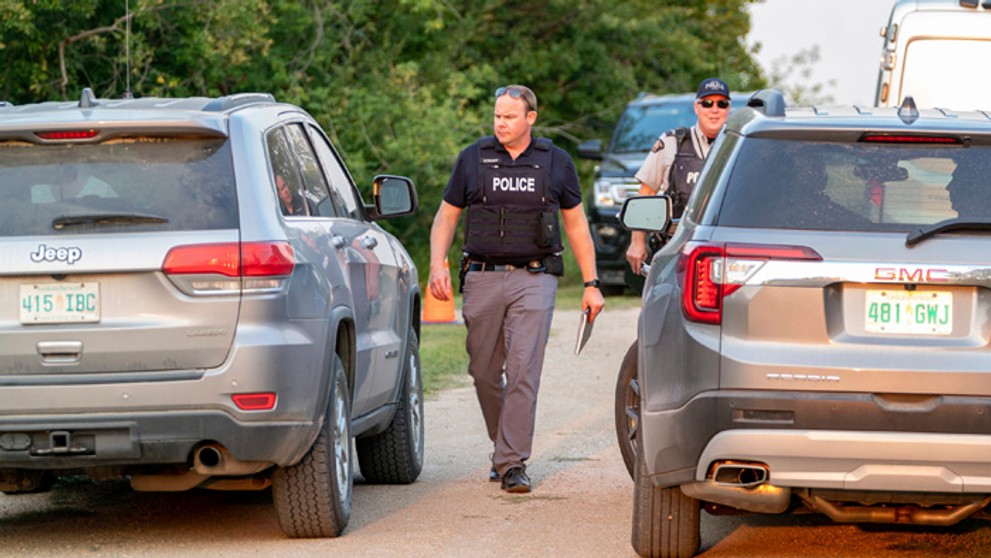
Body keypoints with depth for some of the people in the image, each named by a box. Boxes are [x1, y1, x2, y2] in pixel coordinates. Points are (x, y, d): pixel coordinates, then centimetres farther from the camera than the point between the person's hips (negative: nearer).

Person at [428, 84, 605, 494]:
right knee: (484, 373, 6)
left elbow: (576, 225, 13)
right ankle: (503, 445, 27)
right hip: (483, 277, 2)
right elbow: (446, 217, 10)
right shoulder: (473, 159, 7)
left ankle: (513, 463, -11)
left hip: (534, 279, -2)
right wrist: (437, 266, -5)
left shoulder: (556, 163, 7)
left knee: (523, 372, -12)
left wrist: (591, 284, 9)